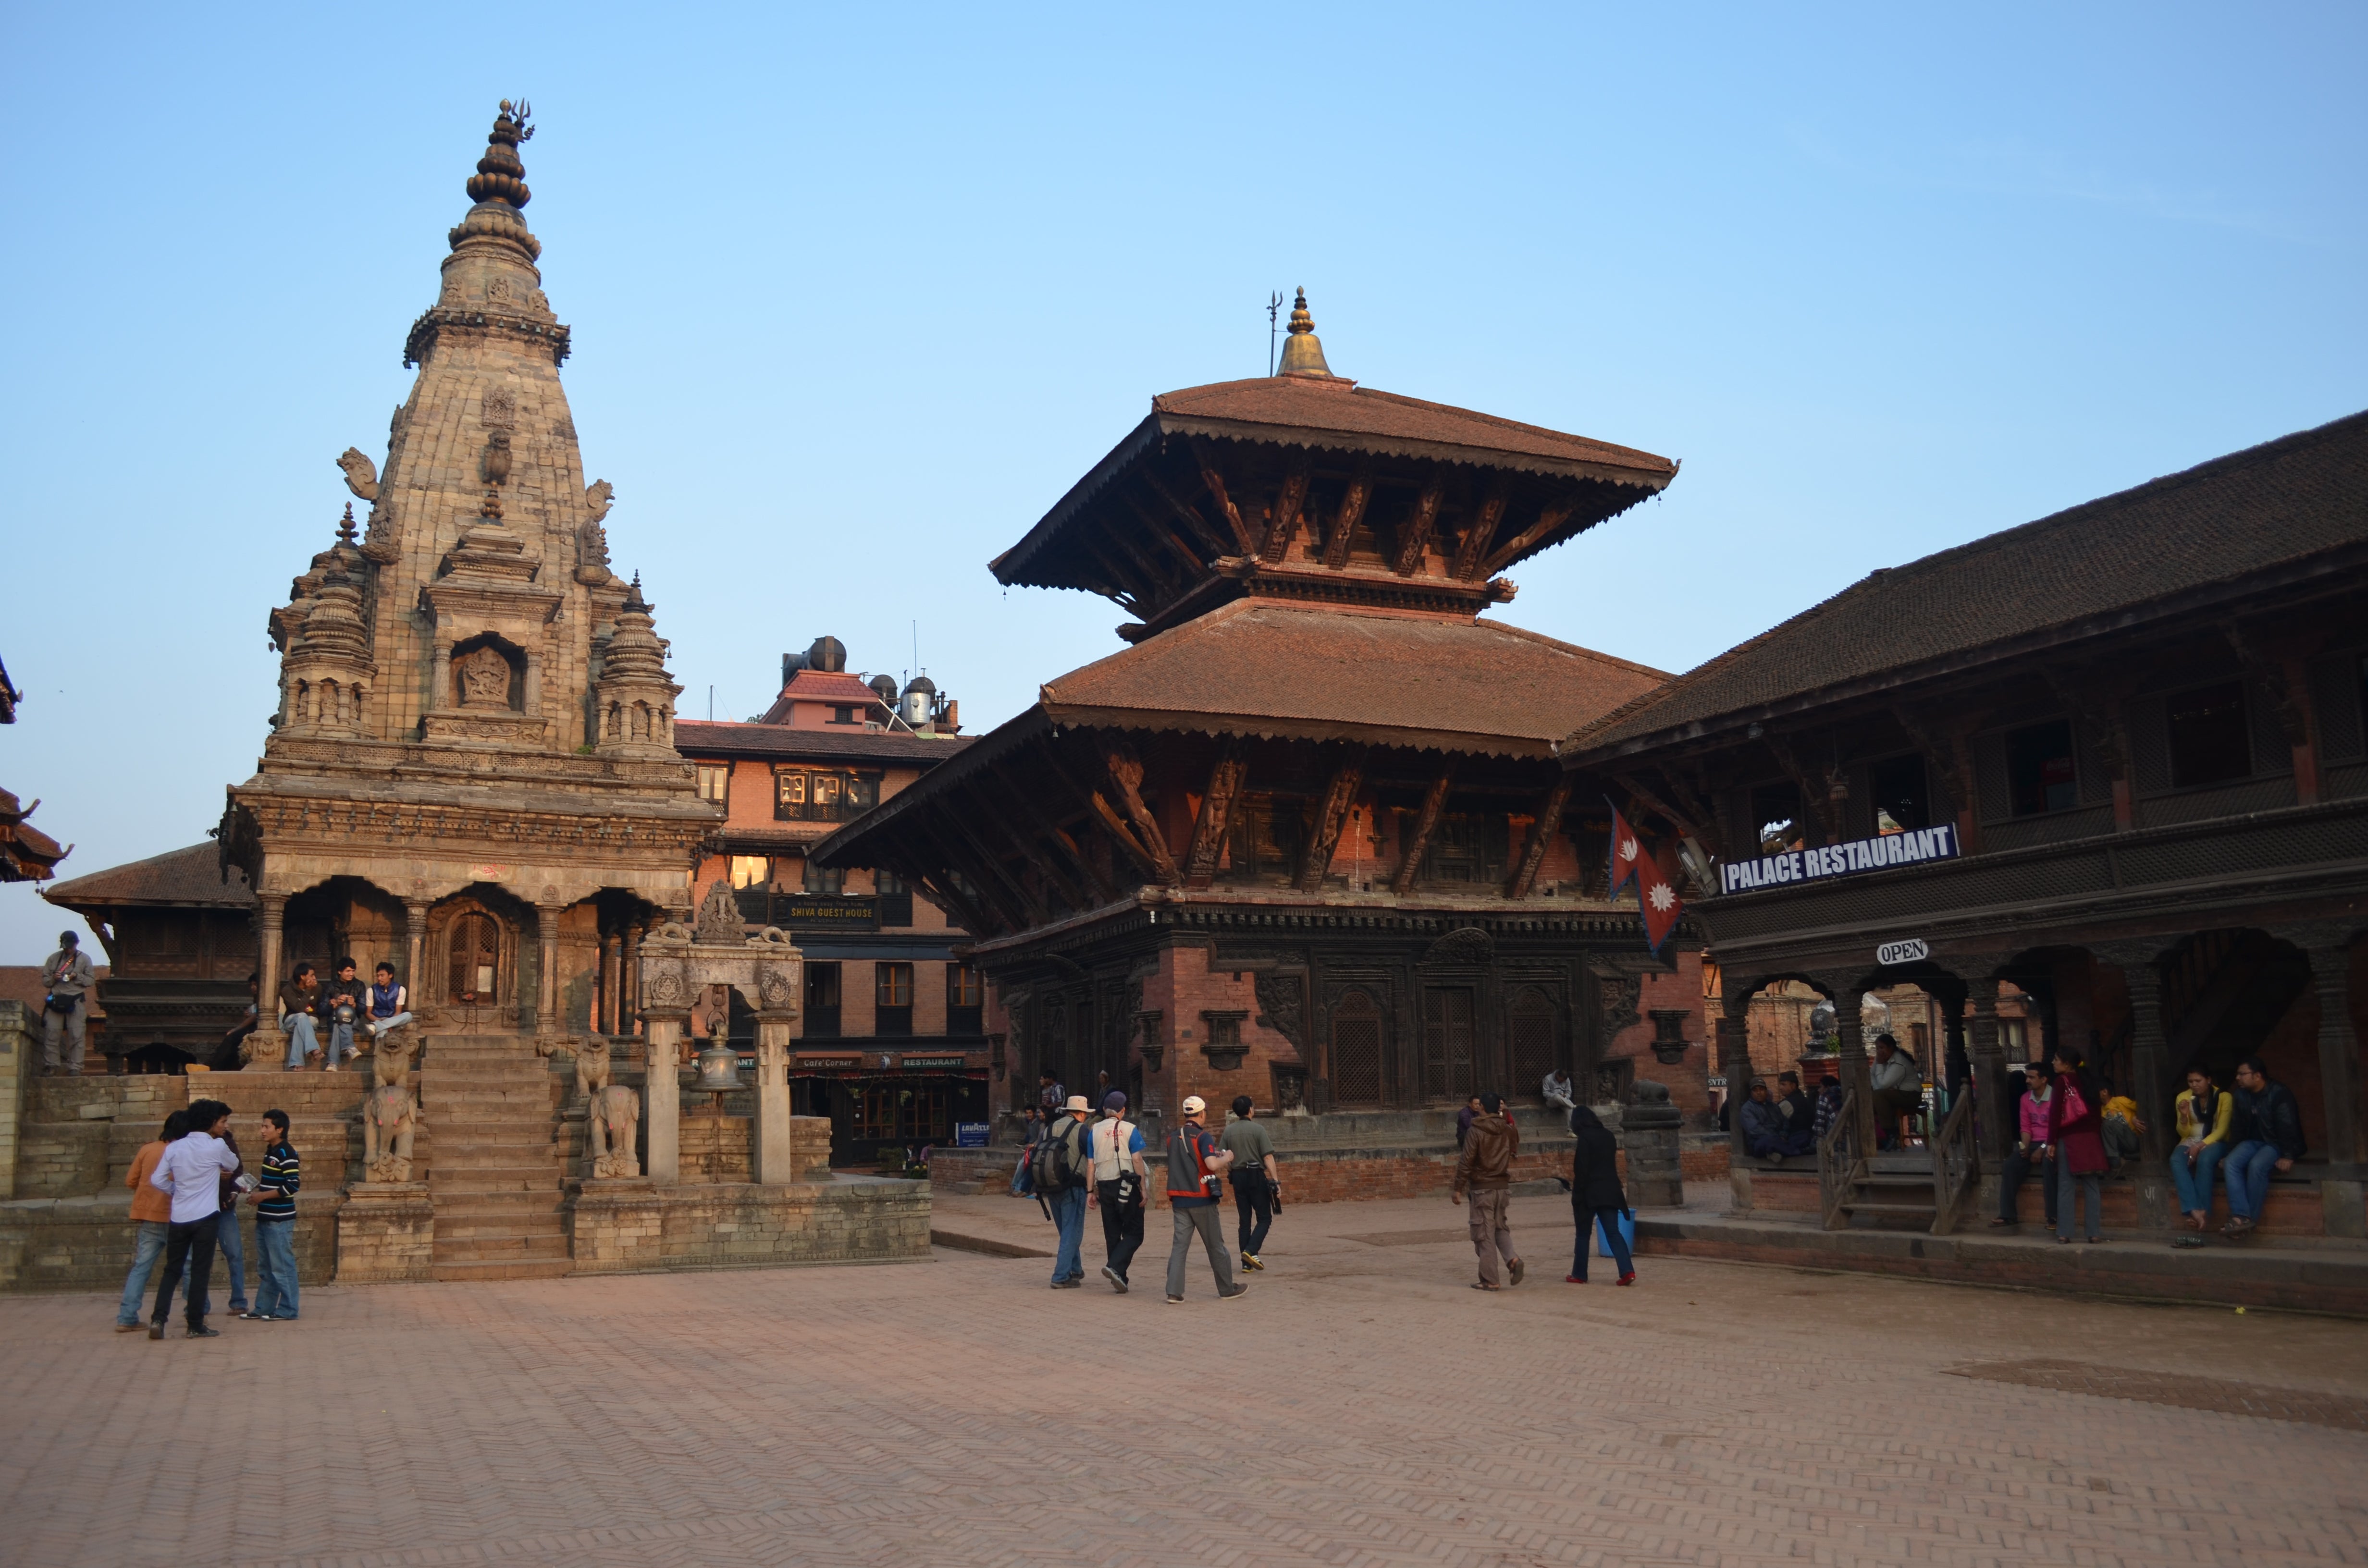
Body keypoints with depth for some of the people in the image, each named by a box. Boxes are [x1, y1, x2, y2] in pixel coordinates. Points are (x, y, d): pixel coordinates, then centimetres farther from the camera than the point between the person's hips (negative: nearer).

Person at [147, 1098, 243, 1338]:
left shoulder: (175, 1148, 5)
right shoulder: (217, 1147, -7)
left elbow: (157, 1180, 6)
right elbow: (233, 1166, 11)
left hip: (178, 1218, 4)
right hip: (205, 1218, -4)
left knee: (172, 1270, 12)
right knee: (200, 1271, 1)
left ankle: (159, 1319, 0)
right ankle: (196, 1326, 5)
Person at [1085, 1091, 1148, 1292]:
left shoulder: (1095, 1130, 7)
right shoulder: (1129, 1129, -3)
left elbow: (1091, 1163, 6)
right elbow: (1137, 1160, -8)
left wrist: (1091, 1191, 10)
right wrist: (1144, 1189, -5)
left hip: (1105, 1186, 4)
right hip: (1127, 1185, -4)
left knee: (1112, 1234, 12)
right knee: (1134, 1233, 0)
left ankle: (1119, 1279, 13)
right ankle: (1114, 1267, -20)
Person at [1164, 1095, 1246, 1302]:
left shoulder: (1172, 1138, 9)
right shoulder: (1203, 1137, -12)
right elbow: (1212, 1165, -24)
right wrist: (1227, 1158, -5)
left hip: (1179, 1199, 5)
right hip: (1202, 1199, -5)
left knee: (1180, 1244, 4)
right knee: (1215, 1245, 7)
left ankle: (1174, 1291, -6)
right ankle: (1227, 1289, 17)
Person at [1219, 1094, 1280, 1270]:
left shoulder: (1228, 1131, 5)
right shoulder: (1258, 1129, -7)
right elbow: (1268, 1157, -12)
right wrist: (1275, 1179, -13)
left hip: (1238, 1176, 4)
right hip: (1257, 1176, -4)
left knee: (1245, 1220, 11)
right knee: (1264, 1218, 3)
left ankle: (1247, 1262, 10)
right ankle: (1251, 1251, -17)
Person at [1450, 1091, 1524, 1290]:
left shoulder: (1476, 1132, -12)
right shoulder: (1508, 1130, 3)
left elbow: (1466, 1162, -13)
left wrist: (1458, 1189, -6)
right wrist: (1505, 1116, 22)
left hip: (1482, 1189, -5)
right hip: (1503, 1186, 5)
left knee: (1484, 1233, 1)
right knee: (1500, 1226, 20)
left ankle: (1490, 1280, 2)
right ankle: (1512, 1258, -5)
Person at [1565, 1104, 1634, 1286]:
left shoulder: (1585, 1139, -12)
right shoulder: (1608, 1136, 10)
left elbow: (1581, 1171, -15)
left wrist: (1577, 1197, -11)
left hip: (1590, 1192, -6)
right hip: (1610, 1191, 6)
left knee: (1583, 1235, 7)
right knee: (1613, 1232, 1)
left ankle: (1579, 1274, 14)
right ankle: (1627, 1271, -14)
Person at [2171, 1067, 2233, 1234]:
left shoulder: (2224, 1097, -7)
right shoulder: (2183, 1097, 1)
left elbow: (2221, 1130, -11)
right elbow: (2183, 1133, 4)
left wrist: (2201, 1145, -24)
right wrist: (2184, 1116, -17)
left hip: (2215, 1141, -3)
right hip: (2191, 1141, 3)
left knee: (2204, 1159, -38)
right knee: (2176, 1160, -32)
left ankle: (2203, 1211, -34)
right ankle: (2195, 1211, -45)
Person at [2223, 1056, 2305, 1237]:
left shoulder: (2279, 1094, -15)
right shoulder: (2242, 1094, 8)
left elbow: (2287, 1127, -19)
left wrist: (2288, 1156, -24)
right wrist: (2238, 1152, 13)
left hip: (2276, 1144, -6)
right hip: (2253, 1141, 6)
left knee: (2256, 1166, -35)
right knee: (2230, 1163, -24)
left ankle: (2251, 1218, -25)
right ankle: (2240, 1216, -34)